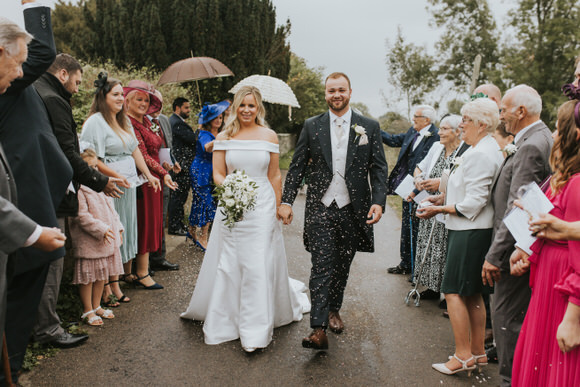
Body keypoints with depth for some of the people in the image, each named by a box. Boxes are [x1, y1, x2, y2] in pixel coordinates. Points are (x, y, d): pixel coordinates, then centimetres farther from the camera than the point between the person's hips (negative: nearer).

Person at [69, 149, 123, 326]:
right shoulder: (77, 189, -15)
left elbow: (110, 208, 18)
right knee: (87, 277, 3)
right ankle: (87, 311, 17)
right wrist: (101, 229, -22)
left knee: (102, 275, 16)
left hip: (107, 239, 8)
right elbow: (81, 216, -21)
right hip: (87, 242, -8)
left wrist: (117, 228, 12)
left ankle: (96, 306, 31)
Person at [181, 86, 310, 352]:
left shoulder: (269, 136, 3)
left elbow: (275, 176, 6)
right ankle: (226, 318, 30)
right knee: (229, 264, 8)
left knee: (259, 265, -1)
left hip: (262, 205, -1)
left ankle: (256, 330, 11)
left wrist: (277, 209, 4)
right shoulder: (224, 137, 4)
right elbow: (217, 174, 4)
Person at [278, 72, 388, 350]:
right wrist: (287, 201, -4)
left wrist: (378, 201, -10)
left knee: (342, 265, 14)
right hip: (320, 208, -1)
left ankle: (333, 309, 36)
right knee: (321, 267, -6)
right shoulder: (312, 126, 5)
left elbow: (379, 168, 4)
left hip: (353, 209, 1)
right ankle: (319, 329, -4)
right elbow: (297, 166, 5)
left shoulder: (369, 127, 5)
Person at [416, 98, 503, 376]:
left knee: (454, 291, -3)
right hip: (476, 230, 11)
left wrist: (440, 209, -13)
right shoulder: (488, 148, 15)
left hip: (470, 232, -11)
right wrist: (444, 198, 12)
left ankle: (463, 356, 6)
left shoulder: (480, 154, -18)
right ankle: (478, 352, 26)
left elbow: (473, 204, -21)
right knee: (473, 294, 16)